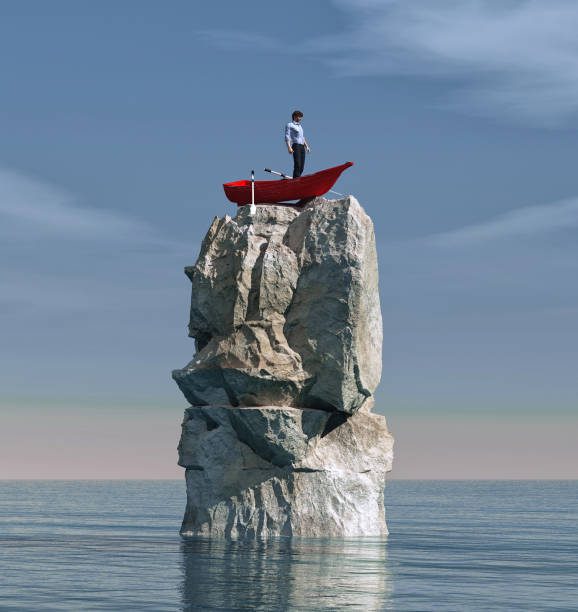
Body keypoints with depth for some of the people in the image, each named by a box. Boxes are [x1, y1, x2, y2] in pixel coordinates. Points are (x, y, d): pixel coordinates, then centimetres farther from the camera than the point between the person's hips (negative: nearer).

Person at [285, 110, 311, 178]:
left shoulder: (299, 126, 25)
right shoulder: (289, 125, 0)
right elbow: (287, 137, -10)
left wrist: (307, 146, 17)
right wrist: (289, 147, -23)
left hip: (302, 147, 8)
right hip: (295, 146, -8)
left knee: (301, 167, 1)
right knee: (297, 165, -21)